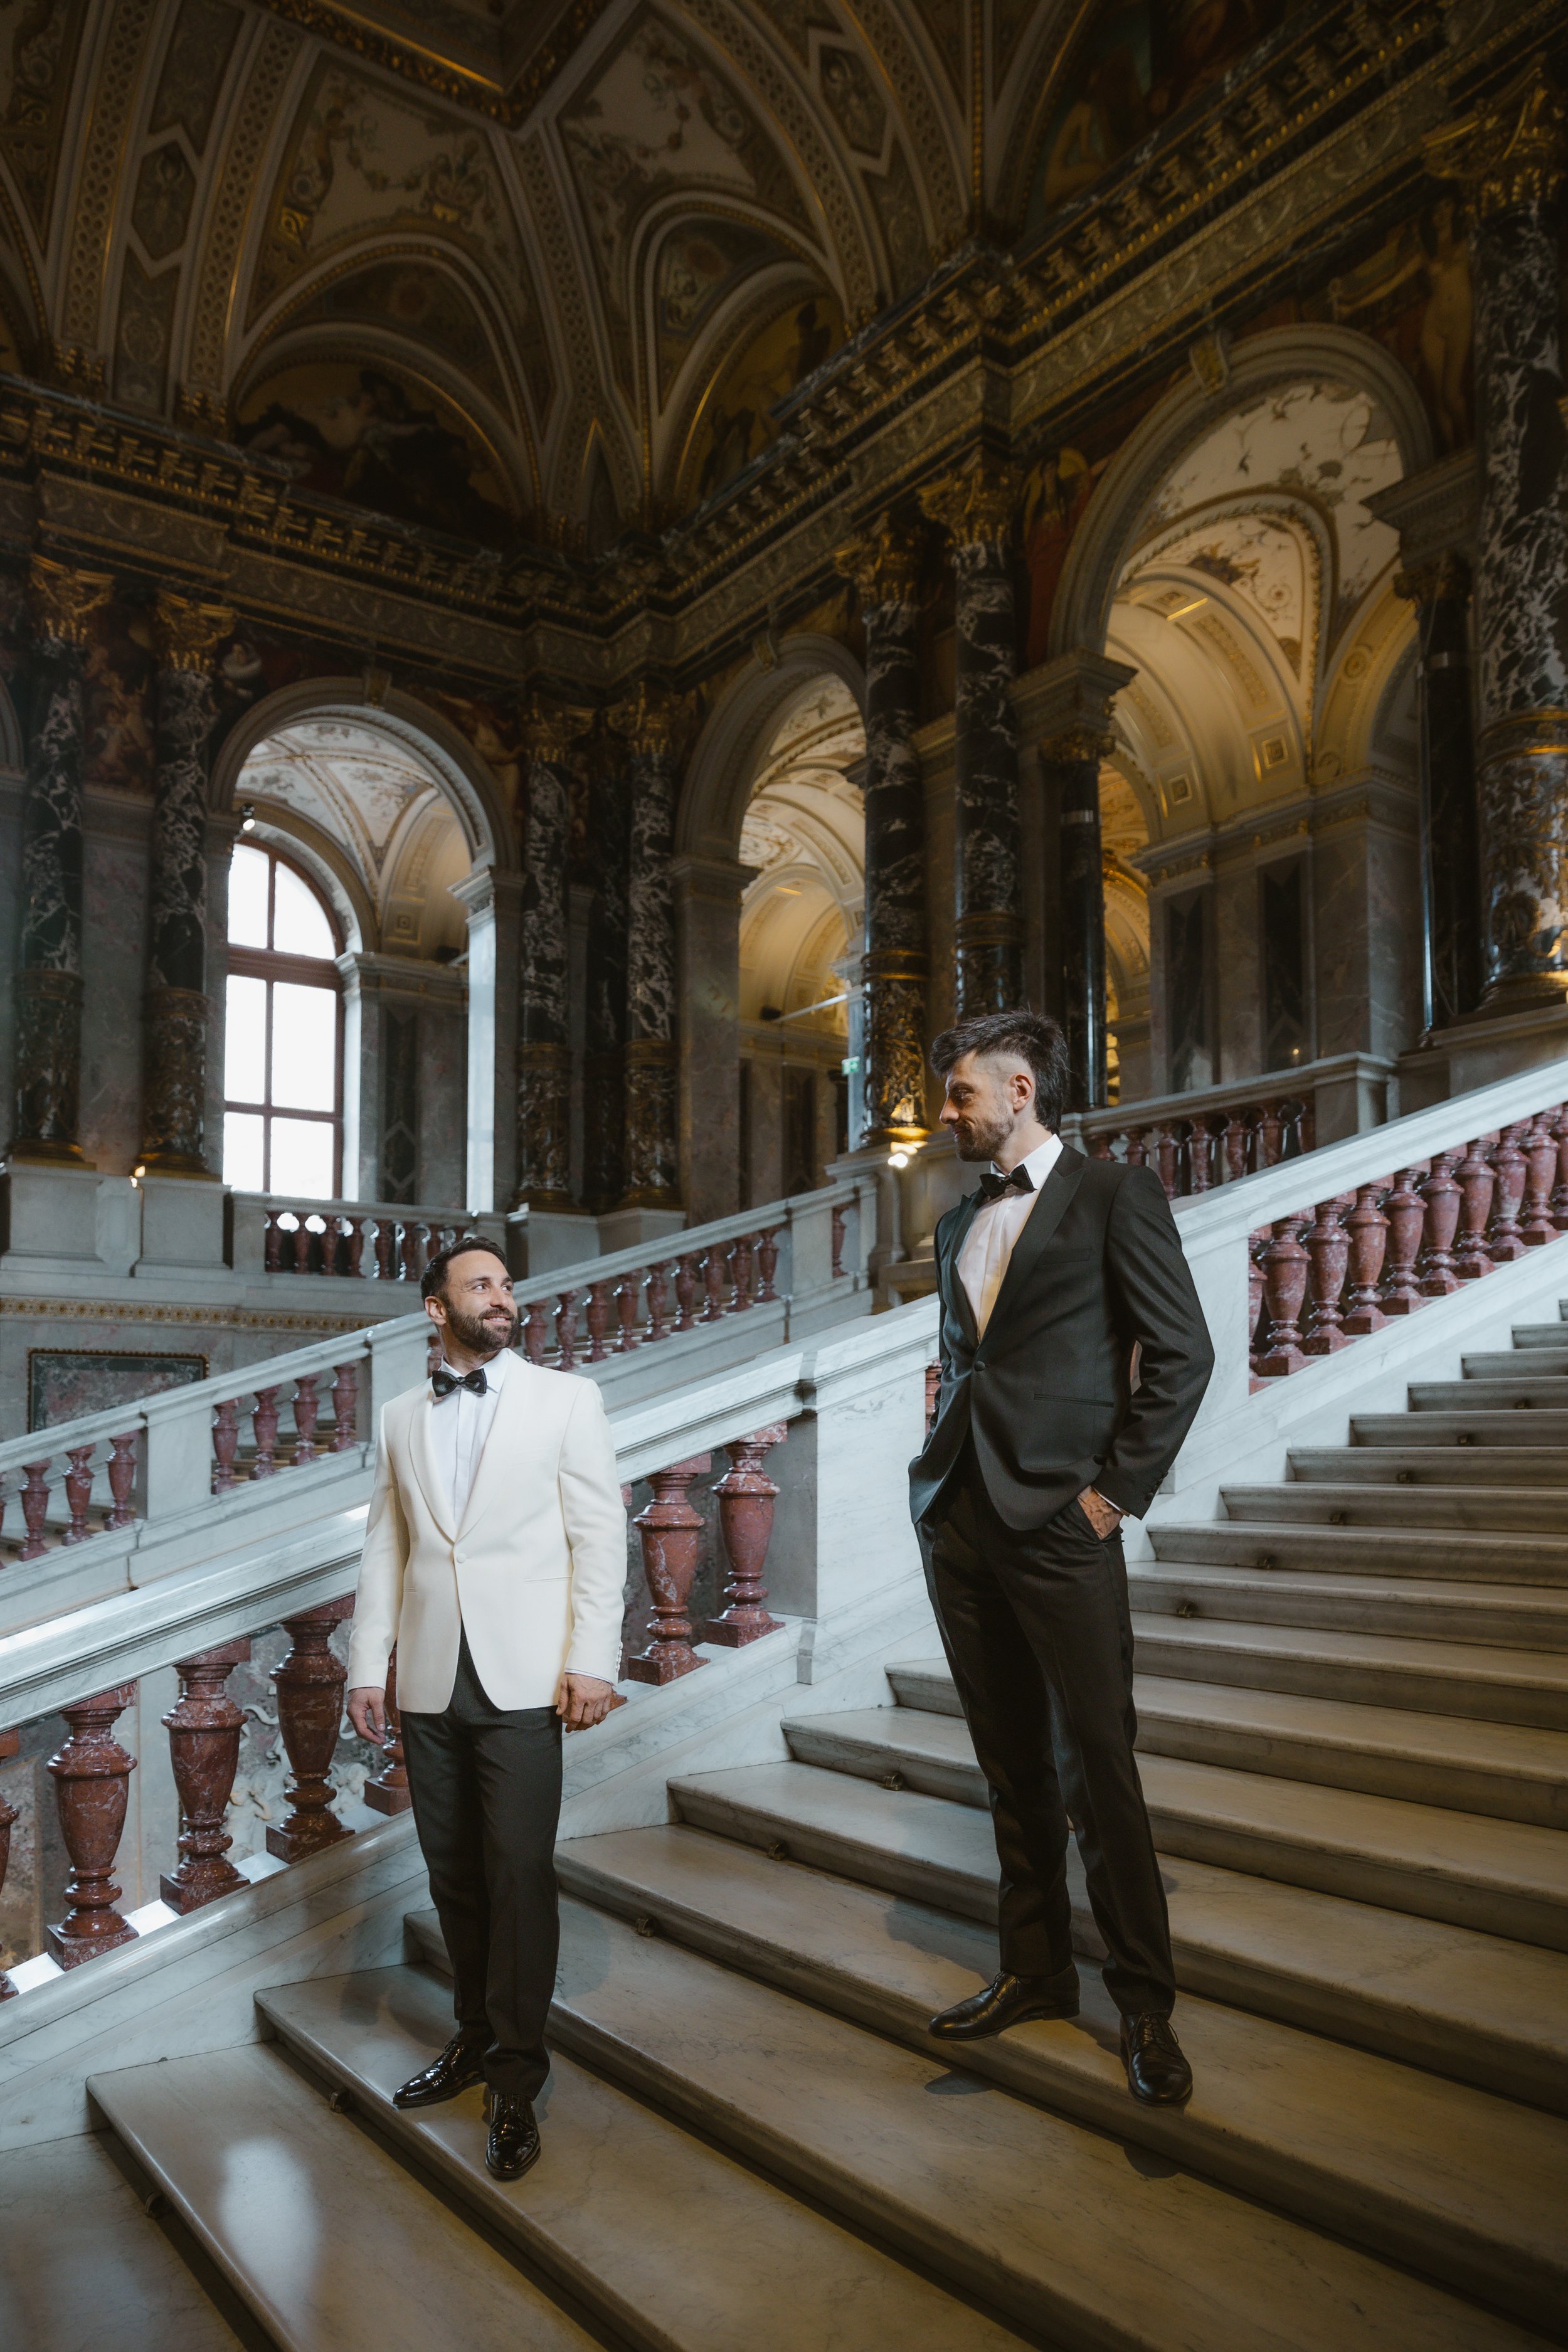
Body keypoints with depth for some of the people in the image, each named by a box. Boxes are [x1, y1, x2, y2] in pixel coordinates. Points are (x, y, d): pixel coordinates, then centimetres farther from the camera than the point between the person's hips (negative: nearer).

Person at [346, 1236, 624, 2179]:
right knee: (453, 1872, 12)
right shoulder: (402, 1419, 12)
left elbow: (600, 1534, -2)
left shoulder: (566, 1399, 2)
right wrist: (367, 1666, 6)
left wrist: (592, 1661, -10)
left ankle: (516, 2082, 6)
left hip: (522, 1677, -4)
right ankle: (477, 2036, 29)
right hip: (430, 1680, 4)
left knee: (519, 1871, -6)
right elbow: (386, 1548, 13)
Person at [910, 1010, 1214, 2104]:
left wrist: (1117, 1490, -11)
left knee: (1096, 1768, -2)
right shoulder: (961, 1222, 17)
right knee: (1012, 1765, 14)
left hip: (1057, 1521, -6)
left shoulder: (1117, 1194, -4)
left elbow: (1182, 1353, -8)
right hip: (959, 1517, 7)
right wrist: (942, 1466, 11)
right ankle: (1035, 1971, 27)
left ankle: (1146, 2003, 13)